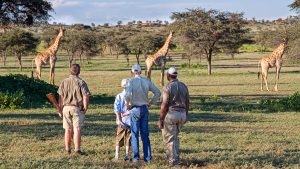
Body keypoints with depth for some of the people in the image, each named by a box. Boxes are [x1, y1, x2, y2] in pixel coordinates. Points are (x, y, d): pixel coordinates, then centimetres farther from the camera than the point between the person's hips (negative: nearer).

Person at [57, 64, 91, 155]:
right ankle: (77, 149, -8)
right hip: (77, 108, -4)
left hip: (66, 107, 4)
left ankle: (67, 149, 18)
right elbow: (86, 97, -11)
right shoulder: (81, 82, -7)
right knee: (77, 129, -3)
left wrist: (61, 109, 13)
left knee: (68, 130, 12)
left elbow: (61, 97, 7)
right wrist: (85, 108, -1)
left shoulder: (64, 82, 6)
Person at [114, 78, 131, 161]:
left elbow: (116, 108, -10)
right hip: (130, 121, -1)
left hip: (121, 122, 1)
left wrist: (119, 119, -9)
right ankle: (127, 155, 9)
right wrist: (126, 113, -9)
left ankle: (117, 155, 11)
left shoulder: (119, 96, -3)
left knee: (119, 138, 12)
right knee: (128, 139, 9)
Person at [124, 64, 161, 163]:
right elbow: (158, 92, 3)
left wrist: (128, 104, -8)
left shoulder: (131, 82, -11)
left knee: (135, 134, 6)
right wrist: (151, 103, 10)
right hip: (145, 109, 3)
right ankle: (147, 157, 9)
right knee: (145, 134, 9)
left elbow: (127, 95, -25)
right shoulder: (147, 81, 1)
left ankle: (136, 157, 6)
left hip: (135, 109, -3)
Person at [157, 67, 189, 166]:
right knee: (175, 137, 22)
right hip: (182, 114, 7)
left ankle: (173, 160, 1)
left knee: (169, 138, 2)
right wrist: (185, 115, 22)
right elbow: (187, 102, 11)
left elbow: (164, 105, -16)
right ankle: (175, 157, 25)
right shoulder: (183, 86, 7)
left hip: (170, 114, -7)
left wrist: (161, 119, -11)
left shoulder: (168, 87, -13)